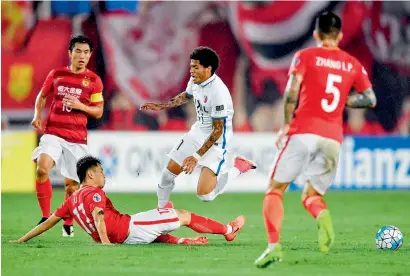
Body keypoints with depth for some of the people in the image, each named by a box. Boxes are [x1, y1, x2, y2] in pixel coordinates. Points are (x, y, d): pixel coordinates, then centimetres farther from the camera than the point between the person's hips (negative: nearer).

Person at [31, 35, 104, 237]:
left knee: (71, 184, 3)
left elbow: (98, 112, 5)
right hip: (52, 133, 0)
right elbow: (42, 96, 20)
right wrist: (37, 116, 3)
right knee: (42, 169, -24)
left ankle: (68, 224, 23)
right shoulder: (56, 75, 5)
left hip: (77, 138, 0)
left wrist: (80, 106, -12)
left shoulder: (93, 80, 3)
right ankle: (45, 217, -13)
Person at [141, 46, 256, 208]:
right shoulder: (195, 81, -6)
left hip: (216, 140, -8)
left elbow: (218, 130, -23)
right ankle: (162, 206, 35)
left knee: (204, 194, -16)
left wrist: (197, 156, -25)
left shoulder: (218, 93, -29)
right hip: (198, 132, 8)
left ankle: (238, 168, 6)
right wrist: (161, 107, 19)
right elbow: (186, 96, 21)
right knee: (169, 171, 9)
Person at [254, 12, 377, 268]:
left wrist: (286, 126, 3)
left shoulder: (305, 56, 5)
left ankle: (274, 244, -18)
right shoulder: (353, 64, 14)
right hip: (333, 137, 3)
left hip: (303, 131, -3)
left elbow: (292, 92, -7)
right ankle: (322, 215, -23)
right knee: (312, 195, 14)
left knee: (276, 189, 3)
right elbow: (370, 99, 13)